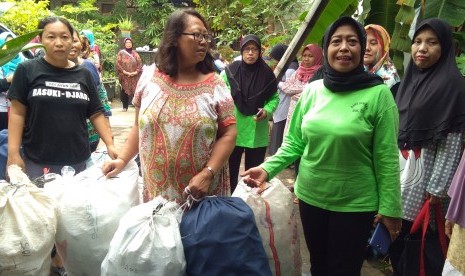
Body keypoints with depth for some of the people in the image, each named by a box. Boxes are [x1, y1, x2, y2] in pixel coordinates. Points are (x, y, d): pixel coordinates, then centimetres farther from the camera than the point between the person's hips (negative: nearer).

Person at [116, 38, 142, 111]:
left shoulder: (135, 53, 10)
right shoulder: (121, 53, 3)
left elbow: (140, 63, 4)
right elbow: (118, 64, -5)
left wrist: (136, 72, -11)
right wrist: (125, 72, -14)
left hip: (134, 76, 1)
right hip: (124, 76, -1)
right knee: (125, 91, 0)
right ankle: (125, 106, 8)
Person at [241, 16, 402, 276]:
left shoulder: (378, 94, -12)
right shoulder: (312, 90, -2)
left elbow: (387, 158, -10)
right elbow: (294, 142, 3)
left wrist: (389, 207, -9)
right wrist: (268, 168, -10)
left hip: (355, 204, -3)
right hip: (310, 197, 4)